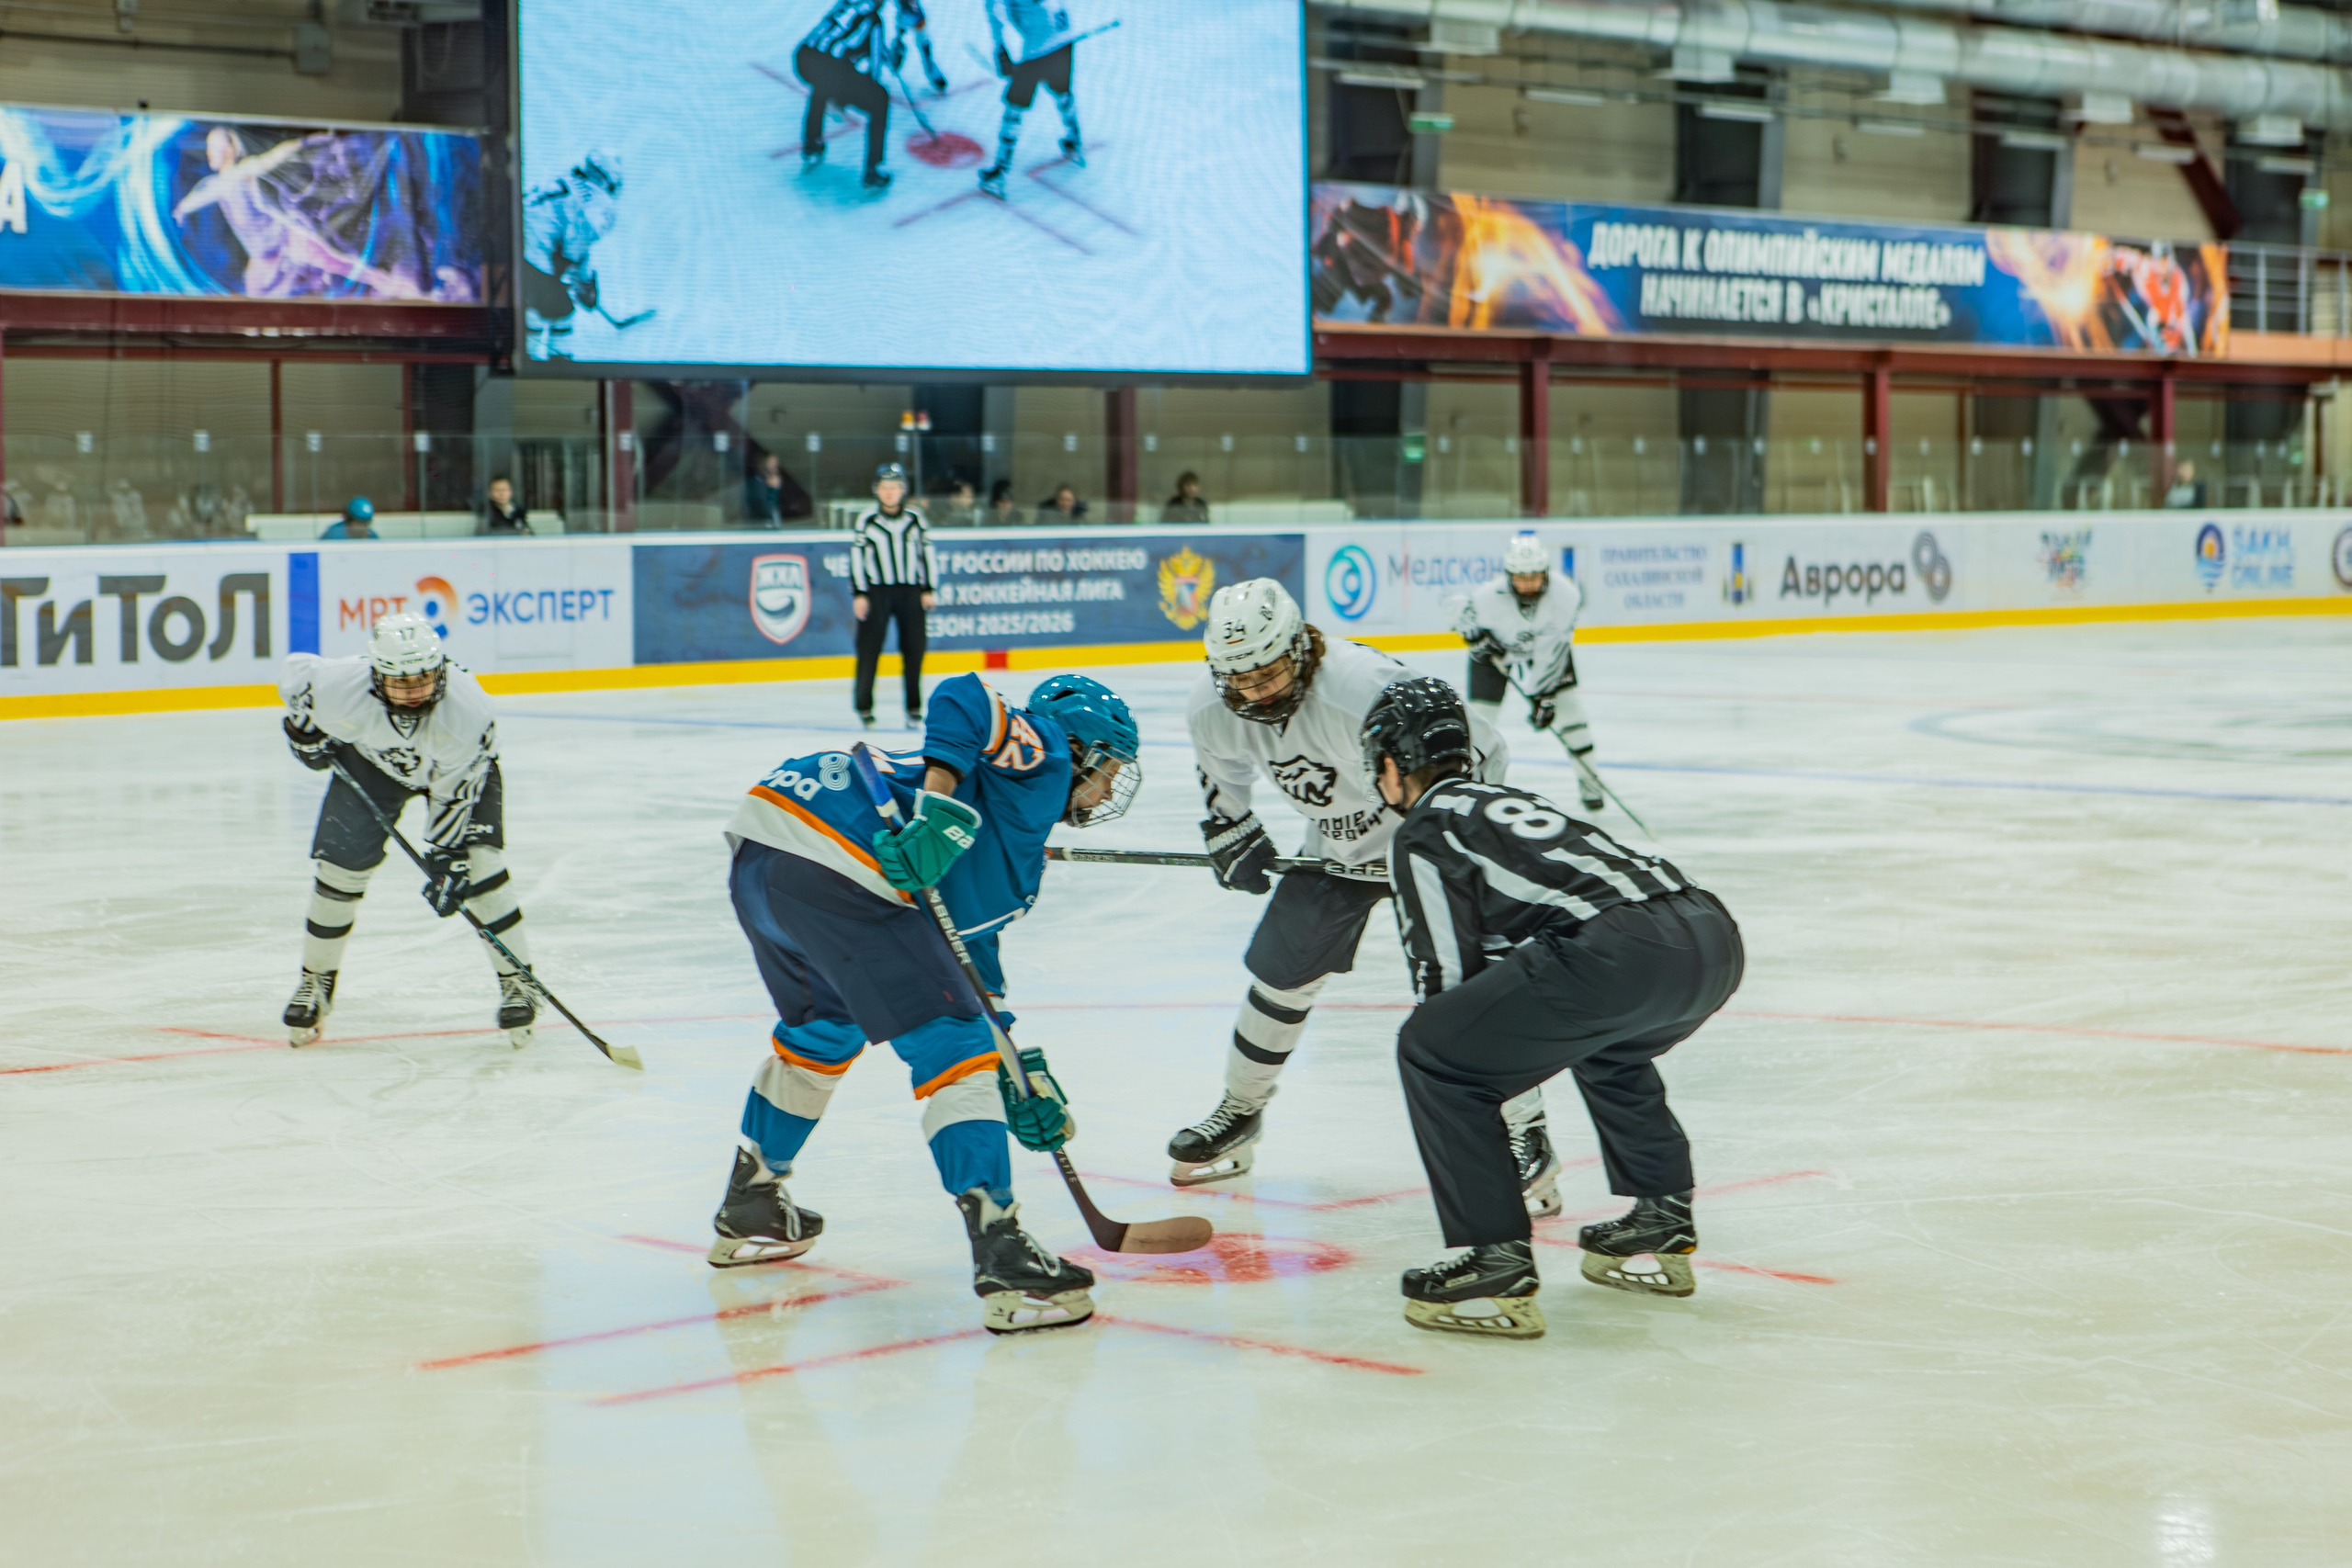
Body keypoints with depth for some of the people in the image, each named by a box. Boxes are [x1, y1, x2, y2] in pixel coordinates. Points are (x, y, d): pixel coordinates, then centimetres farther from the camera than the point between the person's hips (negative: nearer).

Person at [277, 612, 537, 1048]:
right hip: (372, 760, 2)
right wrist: (306, 734, -1)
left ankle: (516, 981, -7)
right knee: (339, 864, -8)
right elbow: (296, 671, -13)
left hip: (463, 766, -2)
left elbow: (454, 792, -27)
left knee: (477, 860, -20)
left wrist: (447, 857, -27)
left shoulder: (466, 710, -40)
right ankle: (316, 980, 13)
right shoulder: (340, 688, -37)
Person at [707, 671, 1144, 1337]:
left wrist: (1020, 1070, 29)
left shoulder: (1019, 856, 32)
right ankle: (1001, 1257, -13)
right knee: (951, 1050, -7)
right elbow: (965, 697, -9)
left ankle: (749, 1208, 46)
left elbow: (971, 943, 32)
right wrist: (939, 805, -20)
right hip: (833, 866, -10)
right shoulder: (1040, 755, 9)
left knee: (823, 1028, 33)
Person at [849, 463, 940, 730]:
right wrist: (858, 594, -6)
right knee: (869, 647, -5)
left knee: (914, 648, 1)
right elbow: (856, 558, 0)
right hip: (877, 591, -2)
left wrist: (930, 589, 5)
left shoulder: (915, 519, 7)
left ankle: (914, 708, 10)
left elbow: (928, 553, 10)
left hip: (911, 591, 2)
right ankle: (864, 706, 4)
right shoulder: (866, 522, 1)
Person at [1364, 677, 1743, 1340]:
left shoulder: (1424, 832, 11)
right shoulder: (1508, 801, 36)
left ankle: (1496, 1269, -1)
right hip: (1715, 935, 9)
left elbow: (1449, 974, 6)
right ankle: (1659, 1230, 36)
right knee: (1606, 1042, 40)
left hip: (1619, 955, -9)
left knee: (1432, 1052, 3)